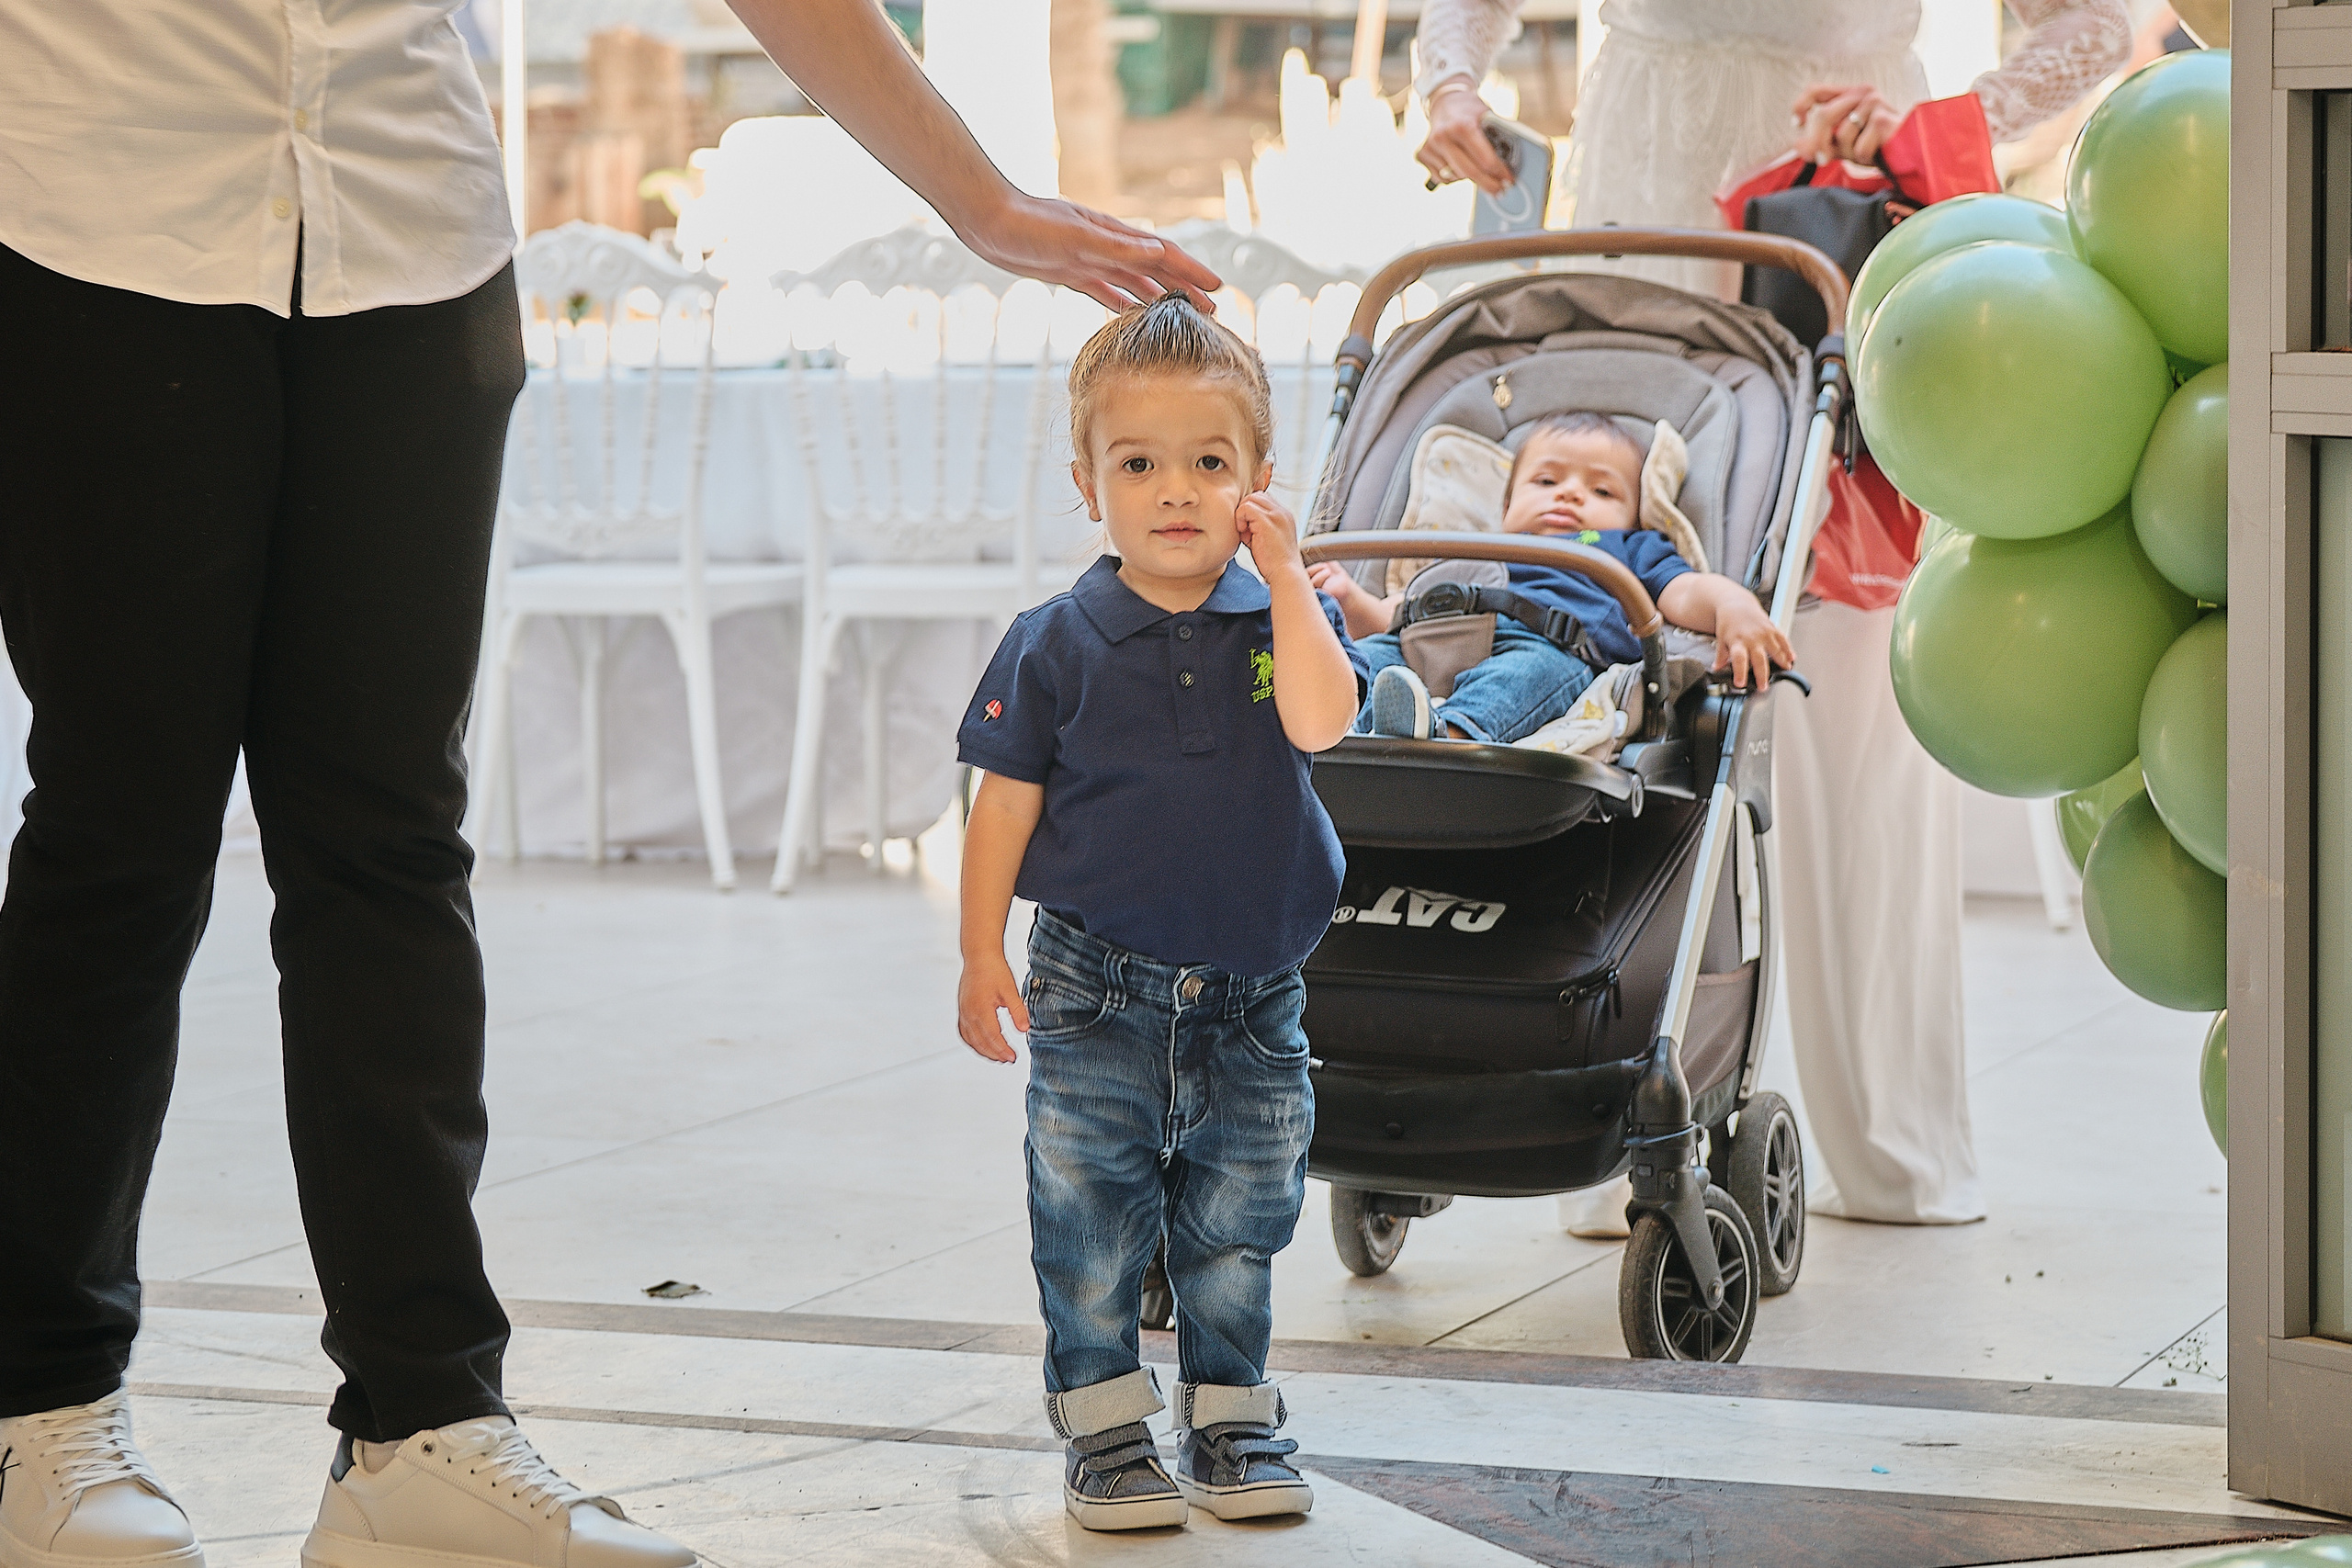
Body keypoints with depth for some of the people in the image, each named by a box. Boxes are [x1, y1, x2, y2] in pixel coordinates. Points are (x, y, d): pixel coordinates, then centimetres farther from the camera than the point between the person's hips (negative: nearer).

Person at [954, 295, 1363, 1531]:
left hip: (1251, 1001, 2)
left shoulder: (1282, 622, -1)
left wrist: (1285, 575, -19)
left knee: (1236, 1229, 10)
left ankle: (1230, 1420, 23)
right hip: (1098, 992, -1)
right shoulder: (1059, 645, -5)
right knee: (1092, 1227, 2)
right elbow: (1006, 802, -1)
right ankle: (1103, 1425, 14)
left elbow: (1317, 721, -21)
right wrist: (981, 956, -3)